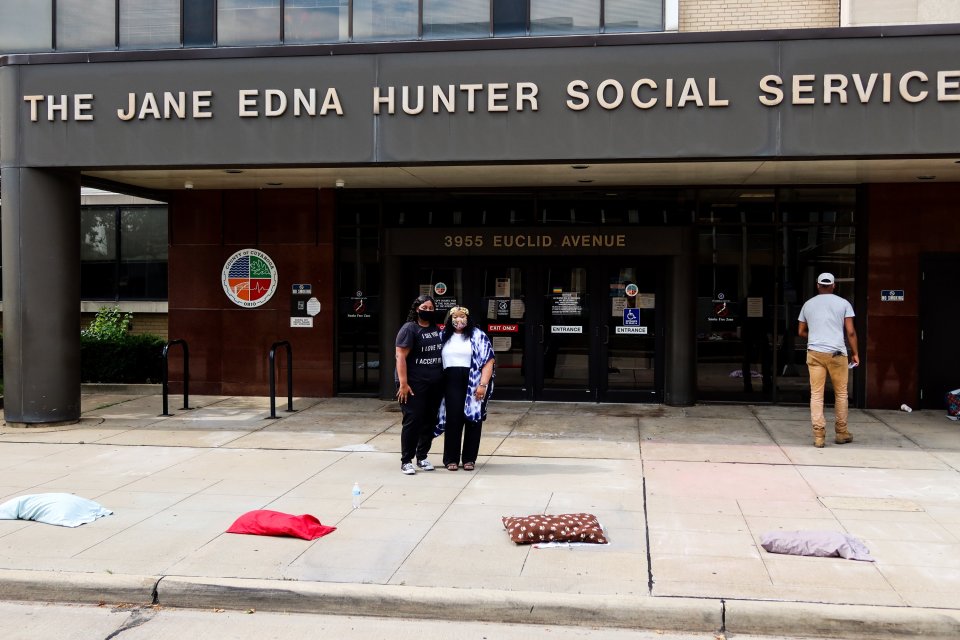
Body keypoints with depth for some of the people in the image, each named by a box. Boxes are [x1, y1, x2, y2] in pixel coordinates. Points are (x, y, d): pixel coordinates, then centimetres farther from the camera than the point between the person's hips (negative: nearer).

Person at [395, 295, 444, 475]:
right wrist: (403, 383, -20)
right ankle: (406, 461, 3)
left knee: (430, 421, 9)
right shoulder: (409, 328, -8)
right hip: (414, 384, -6)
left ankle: (422, 457, 21)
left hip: (435, 384, 6)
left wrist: (443, 380, 16)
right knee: (412, 421, -5)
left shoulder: (436, 329, 13)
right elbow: (401, 357, -13)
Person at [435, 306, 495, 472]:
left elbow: (489, 361, -5)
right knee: (453, 419, -2)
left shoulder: (478, 336, 1)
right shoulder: (443, 337, 11)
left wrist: (483, 384, -14)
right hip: (452, 383, 2)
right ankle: (451, 458, 7)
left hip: (473, 383, -2)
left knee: (472, 419, 4)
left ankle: (469, 458, 13)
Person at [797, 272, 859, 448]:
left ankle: (818, 435, -5)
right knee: (841, 393, 12)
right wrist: (855, 353, 8)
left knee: (816, 394, 1)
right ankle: (842, 433, 20)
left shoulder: (808, 304, 11)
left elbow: (801, 332, 16)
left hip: (814, 353, 2)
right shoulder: (843, 303, 4)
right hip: (836, 353, -1)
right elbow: (850, 332, -1)